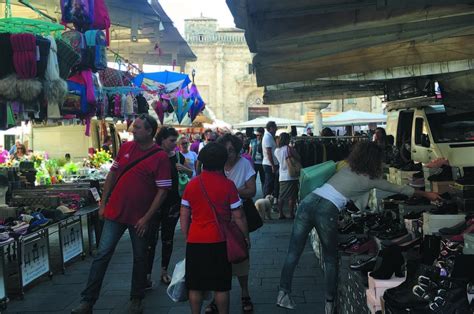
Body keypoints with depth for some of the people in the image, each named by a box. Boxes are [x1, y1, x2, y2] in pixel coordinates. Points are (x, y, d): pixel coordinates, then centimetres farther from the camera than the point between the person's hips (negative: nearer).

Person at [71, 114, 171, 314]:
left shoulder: (160, 157, -12)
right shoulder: (126, 147, 2)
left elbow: (162, 191, -13)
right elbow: (112, 175, 11)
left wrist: (146, 218, -15)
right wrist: (103, 203, 8)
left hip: (140, 218, -3)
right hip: (115, 213, 3)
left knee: (139, 258, 12)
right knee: (102, 255, 2)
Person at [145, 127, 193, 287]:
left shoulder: (178, 156, 3)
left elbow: (191, 174, 9)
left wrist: (184, 169, -11)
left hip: (173, 202, 4)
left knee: (168, 238, 12)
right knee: (151, 239, -7)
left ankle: (164, 272, 24)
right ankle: (147, 275, -1)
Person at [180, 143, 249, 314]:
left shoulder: (191, 184, 1)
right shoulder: (228, 184, -7)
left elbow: (184, 217, 5)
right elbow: (238, 217, -5)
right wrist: (246, 237, 8)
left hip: (195, 242, 3)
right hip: (219, 242, -2)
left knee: (195, 286, 11)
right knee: (221, 286, 7)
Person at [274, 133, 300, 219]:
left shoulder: (276, 150, 6)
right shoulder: (289, 148, -11)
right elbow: (299, 158, -9)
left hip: (282, 177, 6)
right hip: (291, 176, -5)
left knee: (281, 196, 11)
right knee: (292, 197, 1)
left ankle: (281, 214, 12)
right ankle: (291, 214, 4)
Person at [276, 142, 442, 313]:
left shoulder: (346, 167, 23)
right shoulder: (371, 180, 10)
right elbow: (400, 189, 21)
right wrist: (427, 194, 35)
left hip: (308, 201, 5)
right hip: (327, 210, -5)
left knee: (293, 252, 8)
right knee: (331, 259, 12)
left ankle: (283, 293, 9)